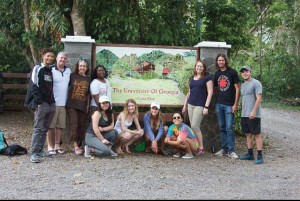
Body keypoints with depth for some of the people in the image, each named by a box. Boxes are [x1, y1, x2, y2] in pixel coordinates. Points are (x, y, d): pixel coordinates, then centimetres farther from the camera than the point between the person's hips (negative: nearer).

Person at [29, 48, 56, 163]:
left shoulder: (52, 70, 15)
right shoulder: (38, 69, -3)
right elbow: (34, 86, -11)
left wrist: (53, 100, 12)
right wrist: (38, 101, -17)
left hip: (51, 104, 7)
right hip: (41, 104, -6)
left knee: (45, 129, 9)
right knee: (38, 128, -8)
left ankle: (40, 150, 16)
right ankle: (34, 153, -7)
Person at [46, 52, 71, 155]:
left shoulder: (68, 71, 12)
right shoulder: (51, 70, -6)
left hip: (63, 103, 5)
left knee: (60, 125, 8)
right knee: (51, 126, 1)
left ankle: (57, 145, 17)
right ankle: (50, 146, 7)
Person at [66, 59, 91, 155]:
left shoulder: (88, 79, 11)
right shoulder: (72, 76, 1)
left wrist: (88, 105, 11)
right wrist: (66, 101, 1)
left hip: (82, 106, 3)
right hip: (72, 105, -3)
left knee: (81, 125, 6)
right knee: (73, 124, -9)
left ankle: (79, 145, 16)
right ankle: (75, 146, -9)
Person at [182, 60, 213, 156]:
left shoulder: (207, 78, -2)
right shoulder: (192, 78, 15)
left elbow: (210, 92, -7)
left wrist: (206, 107, -13)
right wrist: (185, 105, 20)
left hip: (200, 105, -6)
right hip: (191, 104, 6)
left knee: (195, 126, -10)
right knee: (193, 127, 5)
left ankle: (201, 148, 2)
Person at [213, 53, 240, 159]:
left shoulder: (232, 72, -5)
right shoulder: (217, 74, 11)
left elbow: (237, 89, -6)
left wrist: (235, 104, -11)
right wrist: (215, 104, 10)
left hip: (229, 105, -5)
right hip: (219, 104, 5)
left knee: (229, 128, -6)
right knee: (222, 128, 10)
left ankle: (231, 150, 1)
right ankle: (224, 149, 18)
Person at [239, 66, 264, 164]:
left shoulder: (256, 83, -7)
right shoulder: (242, 85, 18)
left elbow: (259, 98, -14)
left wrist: (253, 111, -21)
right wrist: (243, 111, 16)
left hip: (253, 115, -8)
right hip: (244, 115, 8)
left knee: (257, 134, -5)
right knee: (248, 134, 12)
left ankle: (260, 156, -3)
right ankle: (250, 154, 19)